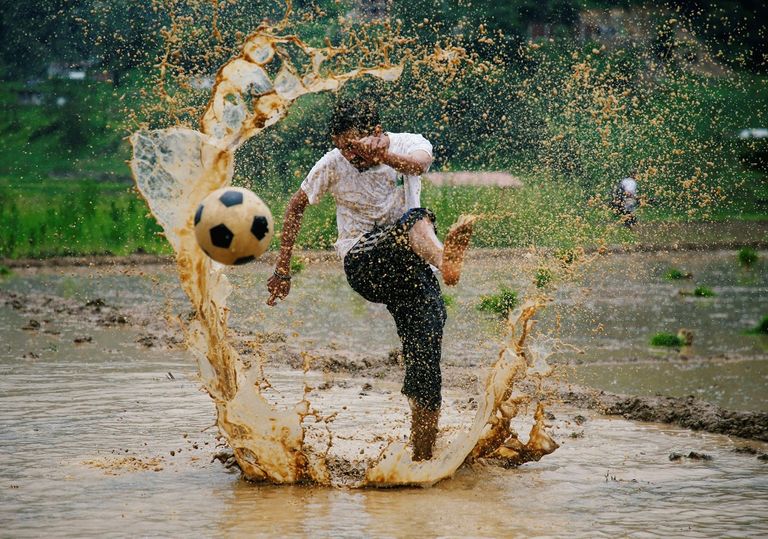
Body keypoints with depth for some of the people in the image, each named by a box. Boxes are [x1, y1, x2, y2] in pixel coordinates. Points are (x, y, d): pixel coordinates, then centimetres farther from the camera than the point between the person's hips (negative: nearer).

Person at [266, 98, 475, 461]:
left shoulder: (408, 144, -2)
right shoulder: (334, 165, 2)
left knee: (424, 369, -12)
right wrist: (282, 268, 11)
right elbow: (296, 206, 16)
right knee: (415, 219, -33)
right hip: (362, 264, -1)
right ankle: (445, 260, -67)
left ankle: (422, 460, -8)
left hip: (411, 272, 1)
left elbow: (419, 163, -27)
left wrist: (380, 155, -50)